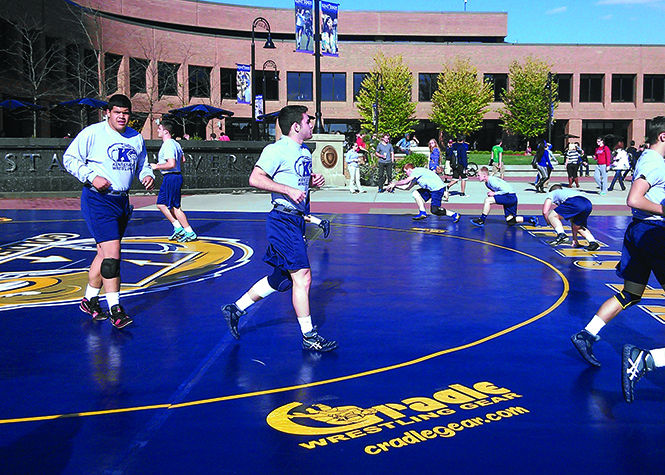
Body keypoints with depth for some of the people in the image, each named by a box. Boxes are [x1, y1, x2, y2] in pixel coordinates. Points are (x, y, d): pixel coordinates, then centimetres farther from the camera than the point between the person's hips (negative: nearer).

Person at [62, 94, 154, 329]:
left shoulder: (136, 138, 9)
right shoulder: (92, 133, -8)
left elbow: (143, 164, 22)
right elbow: (70, 159, -6)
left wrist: (147, 175, 0)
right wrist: (91, 177, -18)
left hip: (122, 200, 7)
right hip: (98, 199, -7)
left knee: (105, 252, 15)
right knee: (112, 253, -14)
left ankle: (89, 300, 30)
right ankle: (114, 308, -7)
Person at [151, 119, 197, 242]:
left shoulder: (168, 145, -17)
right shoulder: (175, 144, 14)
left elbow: (171, 164, -27)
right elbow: (182, 160, 25)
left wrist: (157, 166, -15)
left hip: (171, 178, -10)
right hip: (176, 176, 10)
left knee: (175, 207, -4)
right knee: (161, 204, 15)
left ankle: (190, 233, 1)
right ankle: (178, 228, 16)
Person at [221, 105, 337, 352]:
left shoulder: (305, 152, 16)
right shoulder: (277, 150, -12)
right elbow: (255, 179, -19)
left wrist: (313, 181, 8)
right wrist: (288, 190, -24)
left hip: (296, 221, 10)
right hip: (283, 221, -10)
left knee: (282, 279, 15)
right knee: (303, 276, -8)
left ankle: (236, 308, 28)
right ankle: (309, 337, 2)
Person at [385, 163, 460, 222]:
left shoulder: (417, 171, -11)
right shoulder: (415, 175, 18)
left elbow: (405, 182, -18)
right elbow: (407, 187, 23)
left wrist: (394, 184, -5)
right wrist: (394, 186, 18)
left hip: (438, 188, -10)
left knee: (434, 210, -14)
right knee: (416, 193, 7)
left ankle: (454, 215, -5)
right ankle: (422, 212, 3)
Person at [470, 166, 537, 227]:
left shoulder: (492, 180, -19)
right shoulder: (487, 183, 10)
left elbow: (505, 190, -22)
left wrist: (494, 193, -16)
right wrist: (492, 192, 2)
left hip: (510, 196, -10)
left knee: (487, 200, -21)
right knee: (510, 221, 12)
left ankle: (481, 220, -13)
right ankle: (531, 219, 18)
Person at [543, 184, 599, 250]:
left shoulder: (553, 193, 31)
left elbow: (545, 212, 17)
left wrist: (551, 224, 34)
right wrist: (575, 239, 48)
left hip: (574, 203, -6)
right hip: (588, 204, 6)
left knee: (552, 216, 5)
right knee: (579, 227, 27)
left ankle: (561, 234, -15)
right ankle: (593, 242, 7)